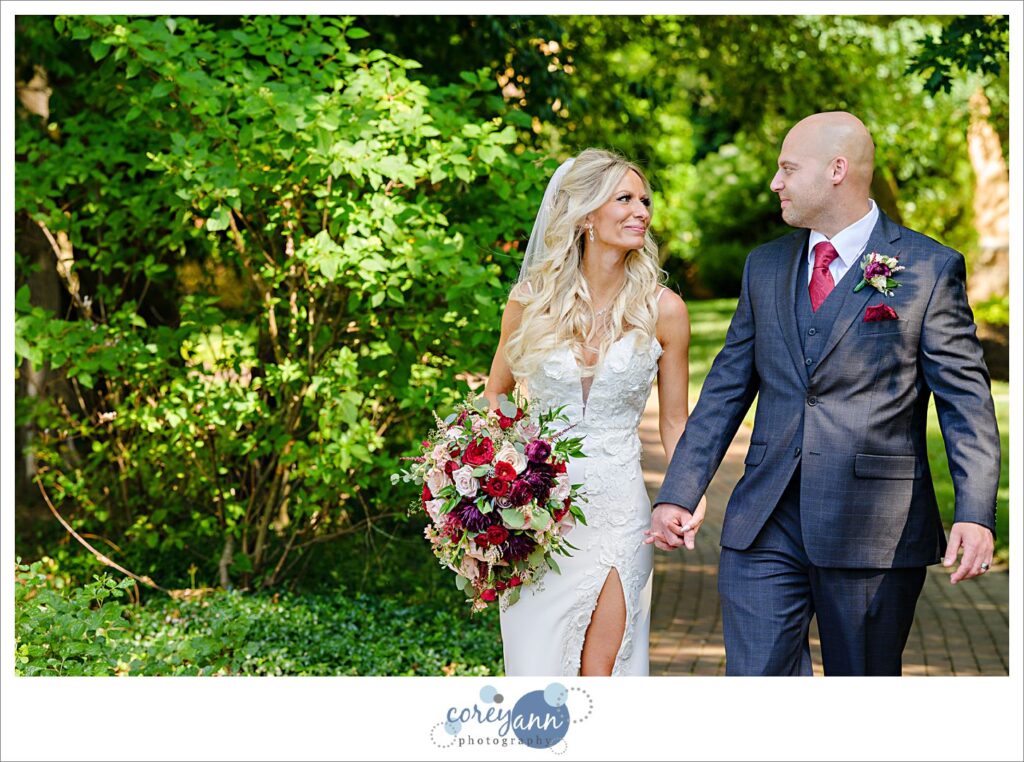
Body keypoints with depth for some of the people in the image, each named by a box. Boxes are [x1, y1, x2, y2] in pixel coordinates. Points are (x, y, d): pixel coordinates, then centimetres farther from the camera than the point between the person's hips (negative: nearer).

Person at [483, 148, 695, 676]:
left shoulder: (662, 310, -3)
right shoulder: (531, 299, -1)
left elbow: (674, 422, 5)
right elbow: (496, 391, 14)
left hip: (615, 509, -1)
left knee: (598, 673, -4)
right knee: (537, 669, 3)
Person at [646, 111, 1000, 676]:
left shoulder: (930, 269, -1)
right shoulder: (765, 266, 14)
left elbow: (966, 400, -4)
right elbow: (725, 390, 14)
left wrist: (975, 513, -17)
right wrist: (678, 494, 6)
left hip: (874, 531, -4)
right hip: (764, 524, 4)